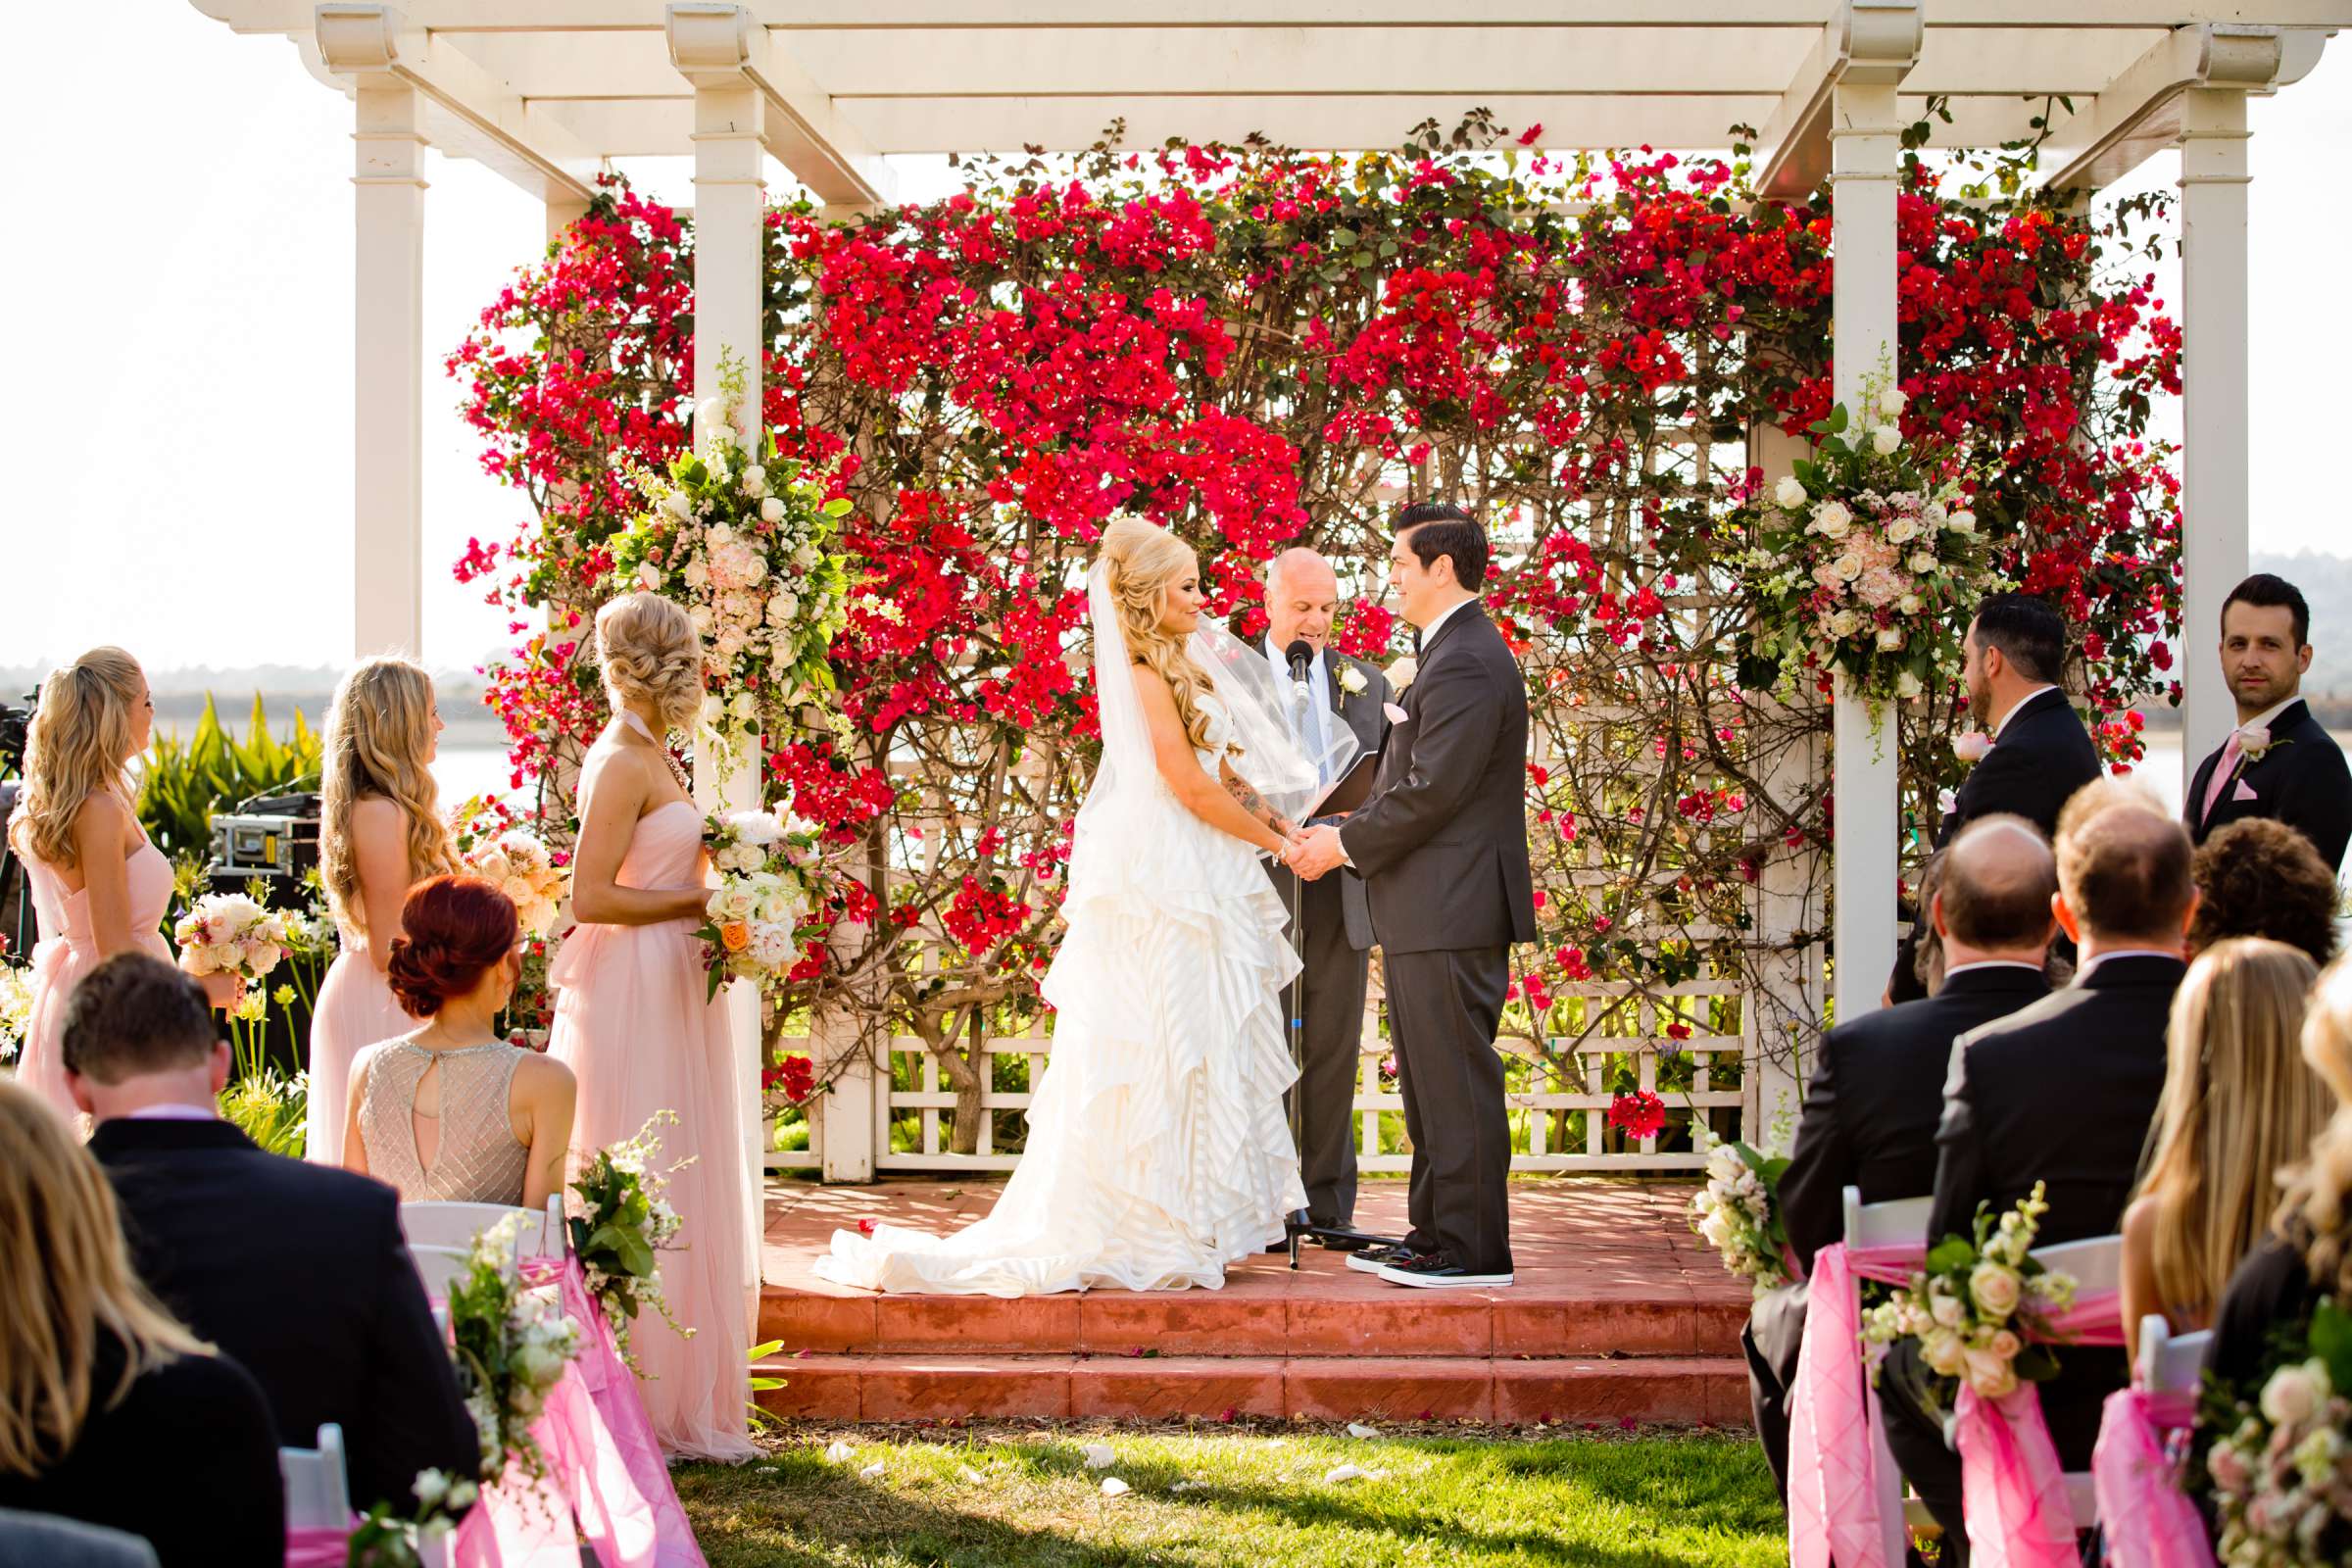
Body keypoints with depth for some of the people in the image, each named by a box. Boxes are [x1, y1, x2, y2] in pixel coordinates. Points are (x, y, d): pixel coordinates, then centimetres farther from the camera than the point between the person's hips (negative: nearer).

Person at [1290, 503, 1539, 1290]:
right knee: (1429, 1079, 15)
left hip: (1450, 908, -11)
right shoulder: (1455, 652, 18)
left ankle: (1472, 1248, -1)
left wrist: (1344, 845, -11)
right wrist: (1347, 834, 11)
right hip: (1431, 908, 11)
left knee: (1456, 1079, -6)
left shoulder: (1466, 663, -16)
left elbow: (1432, 790, -21)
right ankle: (1435, 1234, 22)